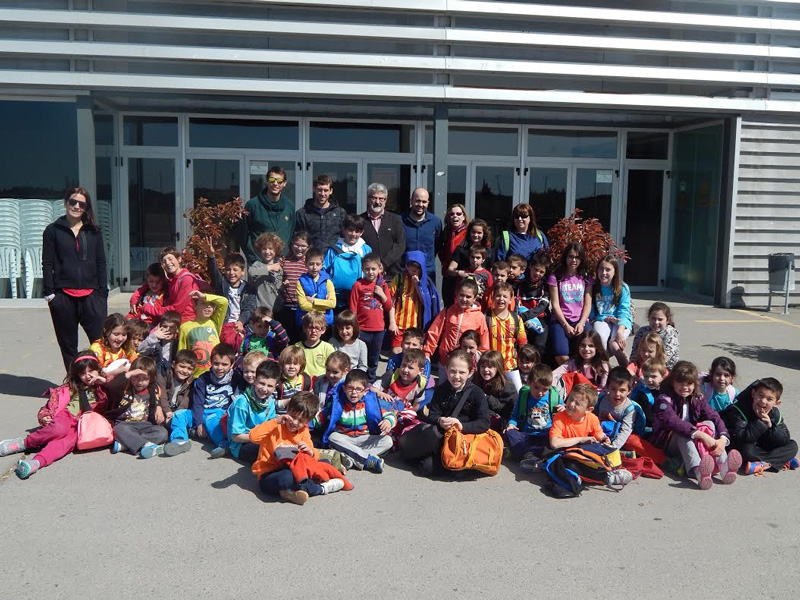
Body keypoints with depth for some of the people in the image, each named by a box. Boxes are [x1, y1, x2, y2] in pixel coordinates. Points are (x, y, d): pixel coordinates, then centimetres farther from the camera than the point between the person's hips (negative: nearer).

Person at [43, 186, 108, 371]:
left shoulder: (94, 231, 10)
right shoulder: (53, 231, 7)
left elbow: (101, 263, 9)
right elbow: (47, 264, 4)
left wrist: (103, 293, 2)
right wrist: (49, 293, -4)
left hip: (91, 295, 0)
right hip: (63, 296, 0)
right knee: (68, 346, 8)